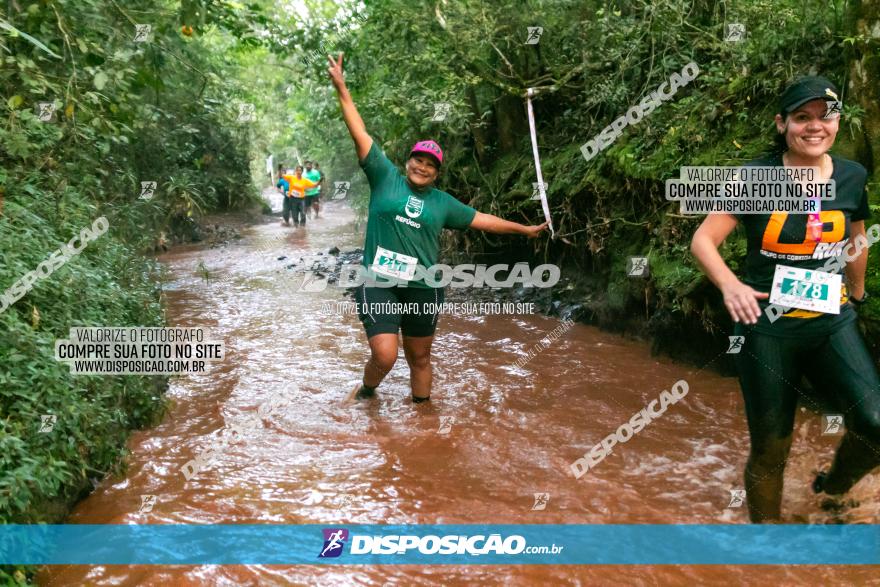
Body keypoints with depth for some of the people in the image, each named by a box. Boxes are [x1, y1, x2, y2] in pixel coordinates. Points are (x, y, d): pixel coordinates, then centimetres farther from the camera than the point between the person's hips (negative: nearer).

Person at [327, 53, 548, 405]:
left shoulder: (442, 202, 11)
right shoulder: (385, 177, 3)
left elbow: (482, 219, 20)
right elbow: (360, 134, -2)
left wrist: (524, 230, 25)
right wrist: (341, 90, -7)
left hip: (423, 289, 3)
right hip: (379, 284, -3)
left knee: (419, 358, 11)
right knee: (384, 356, -12)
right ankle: (366, 392, 21)